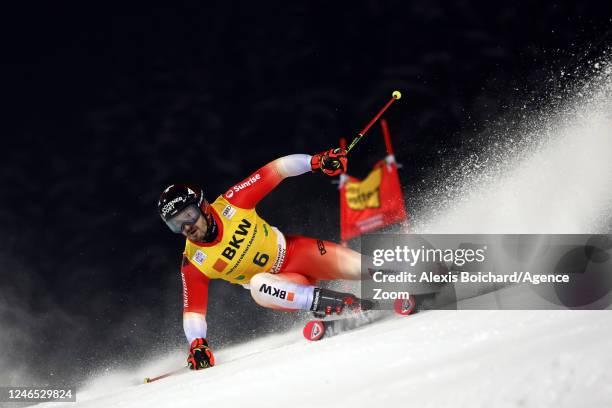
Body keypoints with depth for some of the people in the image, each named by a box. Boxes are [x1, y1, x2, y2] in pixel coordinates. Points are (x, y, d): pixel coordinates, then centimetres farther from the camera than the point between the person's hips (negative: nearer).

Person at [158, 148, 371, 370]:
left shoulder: (230, 203, -17)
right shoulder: (193, 263, -14)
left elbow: (274, 171, -16)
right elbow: (193, 309, -11)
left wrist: (317, 161, -26)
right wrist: (197, 344, -27)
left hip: (295, 251, 1)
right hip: (278, 284, 0)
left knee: (356, 266, -18)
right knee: (259, 285, -35)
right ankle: (345, 305, -35)